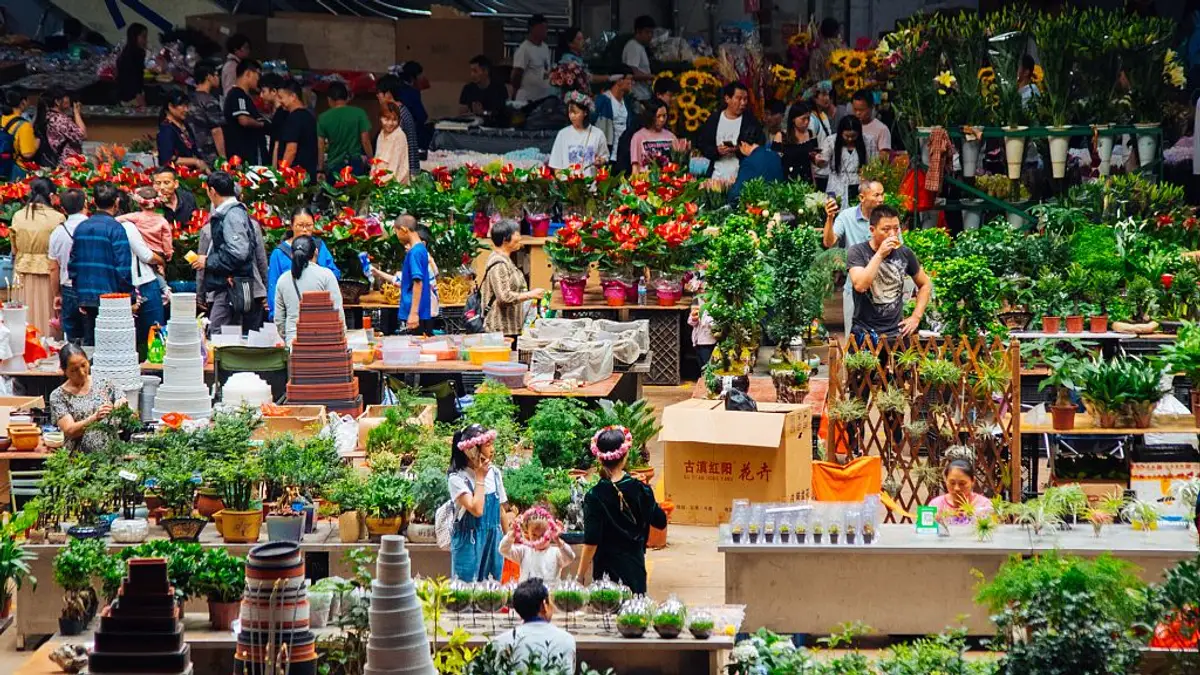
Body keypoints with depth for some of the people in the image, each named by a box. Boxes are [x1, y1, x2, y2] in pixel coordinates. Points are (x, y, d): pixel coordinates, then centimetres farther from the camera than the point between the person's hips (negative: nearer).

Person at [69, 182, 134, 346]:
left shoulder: (81, 228, 8)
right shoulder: (115, 228, -11)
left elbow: (72, 265, 11)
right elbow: (123, 267, -14)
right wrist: (130, 296, -6)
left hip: (86, 299, 6)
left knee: (89, 344, 10)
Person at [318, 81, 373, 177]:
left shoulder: (323, 118, -1)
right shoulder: (359, 113, -4)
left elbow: (320, 146, 0)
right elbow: (365, 141, -4)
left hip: (333, 166, 0)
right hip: (356, 165, 0)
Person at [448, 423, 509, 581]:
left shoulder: (495, 473, 3)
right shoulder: (457, 478, -14)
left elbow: (501, 509, 11)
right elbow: (476, 510, -23)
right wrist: (480, 478, -17)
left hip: (493, 540, 5)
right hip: (469, 542, -5)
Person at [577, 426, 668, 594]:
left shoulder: (595, 497, -14)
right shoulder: (640, 490, -5)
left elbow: (591, 542, -16)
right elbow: (660, 521, 9)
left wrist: (580, 576, -8)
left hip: (607, 570, -3)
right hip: (635, 567, 3)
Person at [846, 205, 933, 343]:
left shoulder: (904, 253, 5)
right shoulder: (857, 252, -6)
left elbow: (925, 285, 18)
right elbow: (860, 285, -22)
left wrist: (916, 317, 7)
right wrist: (880, 254, -21)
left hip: (897, 332, 3)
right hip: (865, 333, -3)